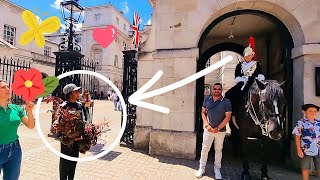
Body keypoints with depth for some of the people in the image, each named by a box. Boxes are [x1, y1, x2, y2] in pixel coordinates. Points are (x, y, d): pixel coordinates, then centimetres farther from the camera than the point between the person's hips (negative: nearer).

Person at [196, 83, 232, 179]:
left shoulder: (226, 102, -8)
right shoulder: (207, 100, -1)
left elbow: (228, 117, -10)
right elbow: (203, 113, 4)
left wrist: (218, 128, -14)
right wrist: (207, 125, -8)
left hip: (220, 131, -1)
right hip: (208, 129, 1)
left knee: (218, 150, 15)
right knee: (204, 149, 8)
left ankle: (217, 169, 33)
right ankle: (202, 168, 25)